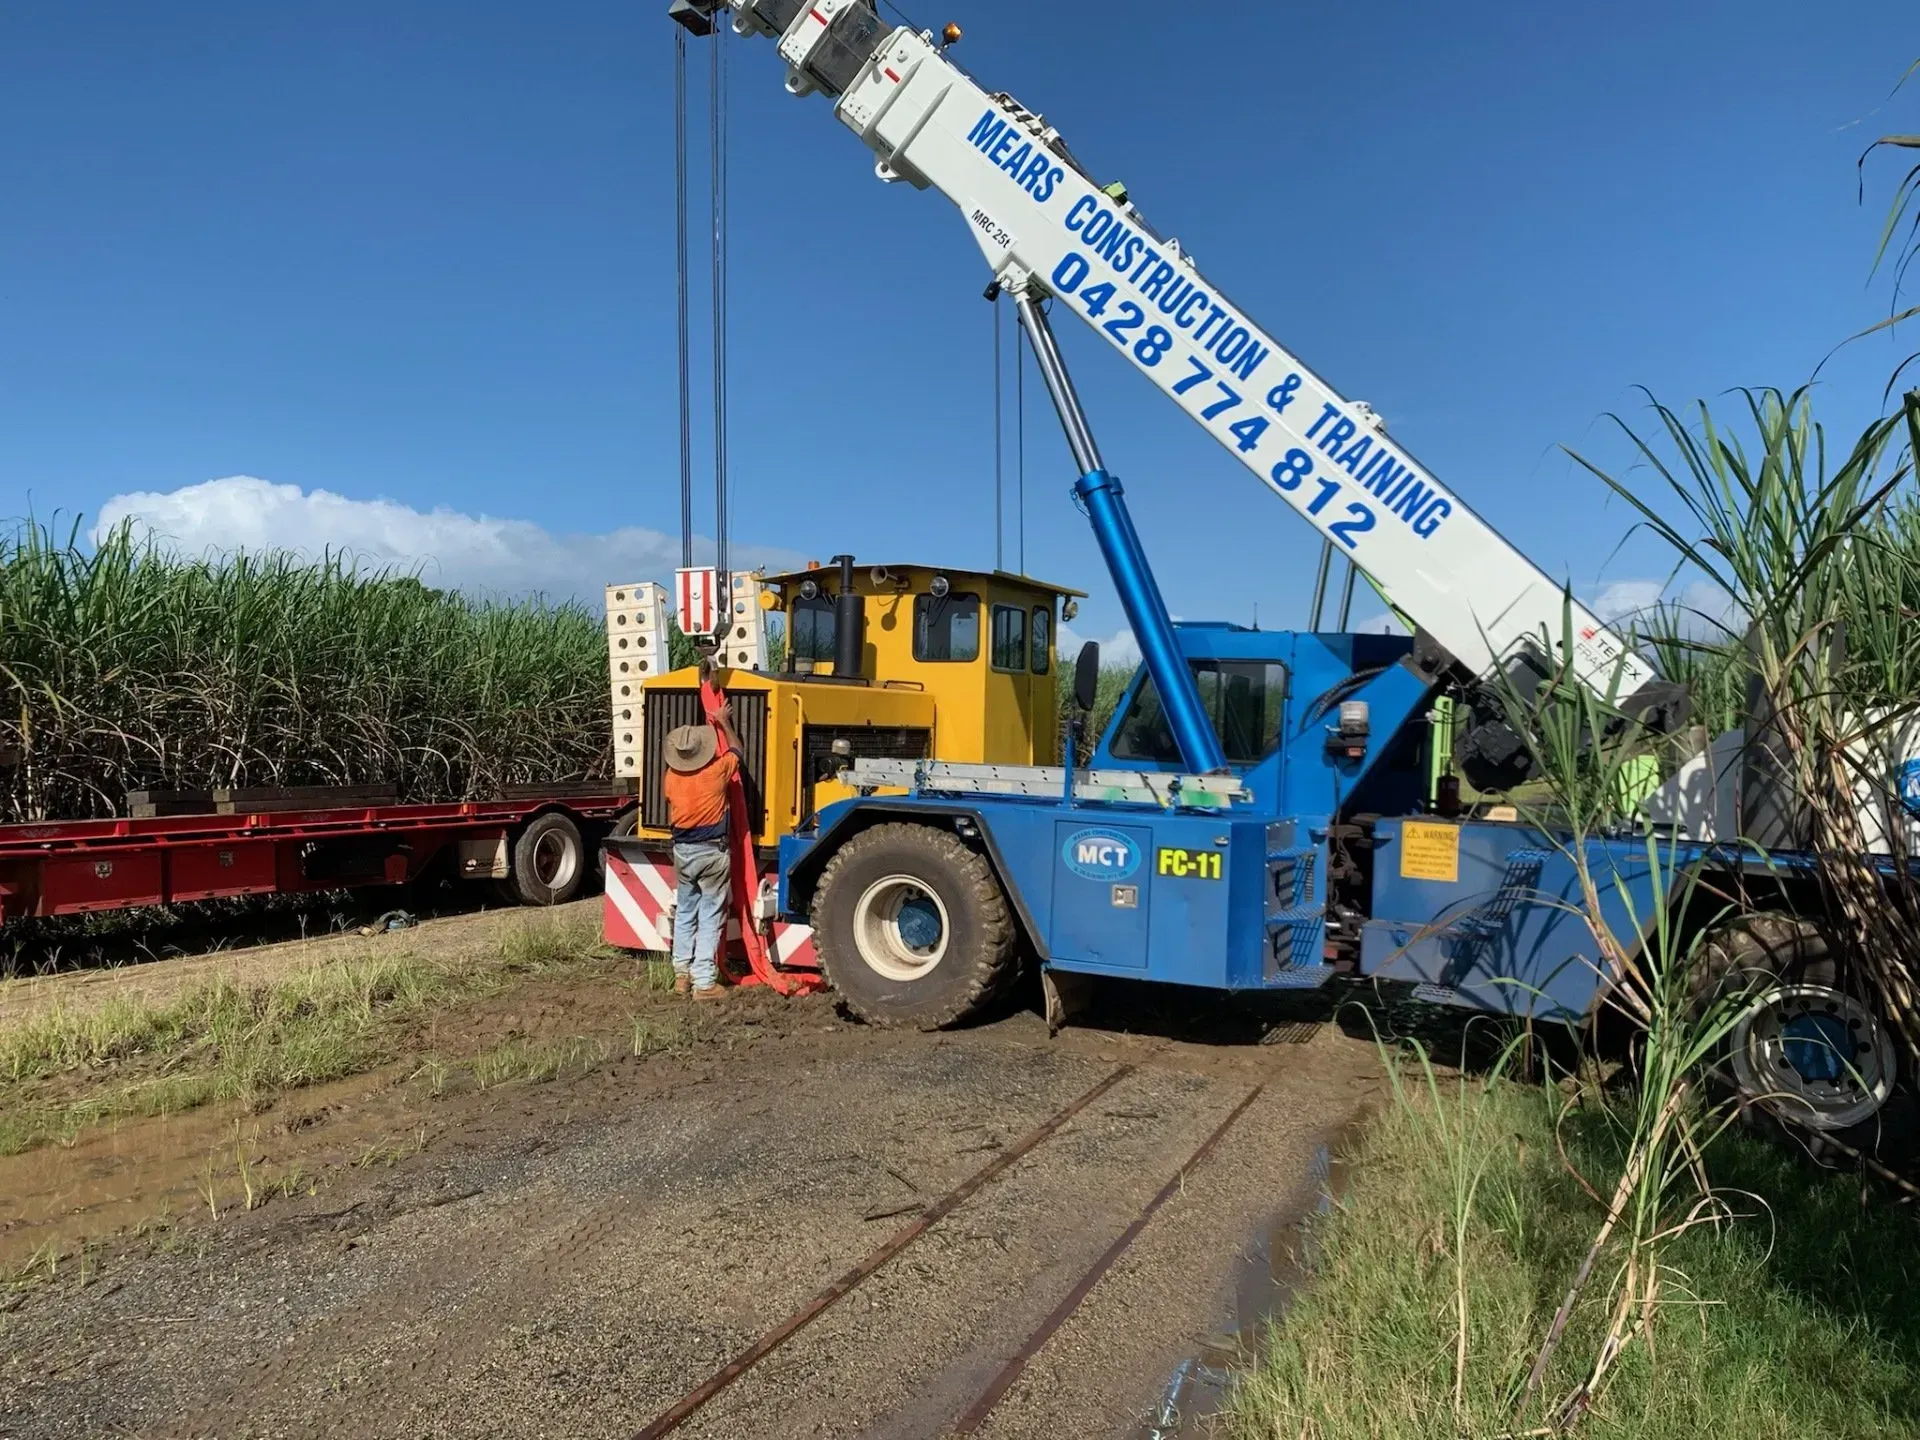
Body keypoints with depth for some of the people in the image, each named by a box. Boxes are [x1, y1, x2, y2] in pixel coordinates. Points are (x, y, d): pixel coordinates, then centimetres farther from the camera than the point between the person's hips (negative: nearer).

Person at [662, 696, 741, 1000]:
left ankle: (682, 974, 25)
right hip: (713, 852, -4)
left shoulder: (671, 777, -3)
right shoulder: (718, 770, -12)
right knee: (710, 918, 0)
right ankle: (704, 982, -2)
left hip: (683, 850, 4)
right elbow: (736, 749, 9)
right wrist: (724, 722, 22)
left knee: (685, 912, 19)